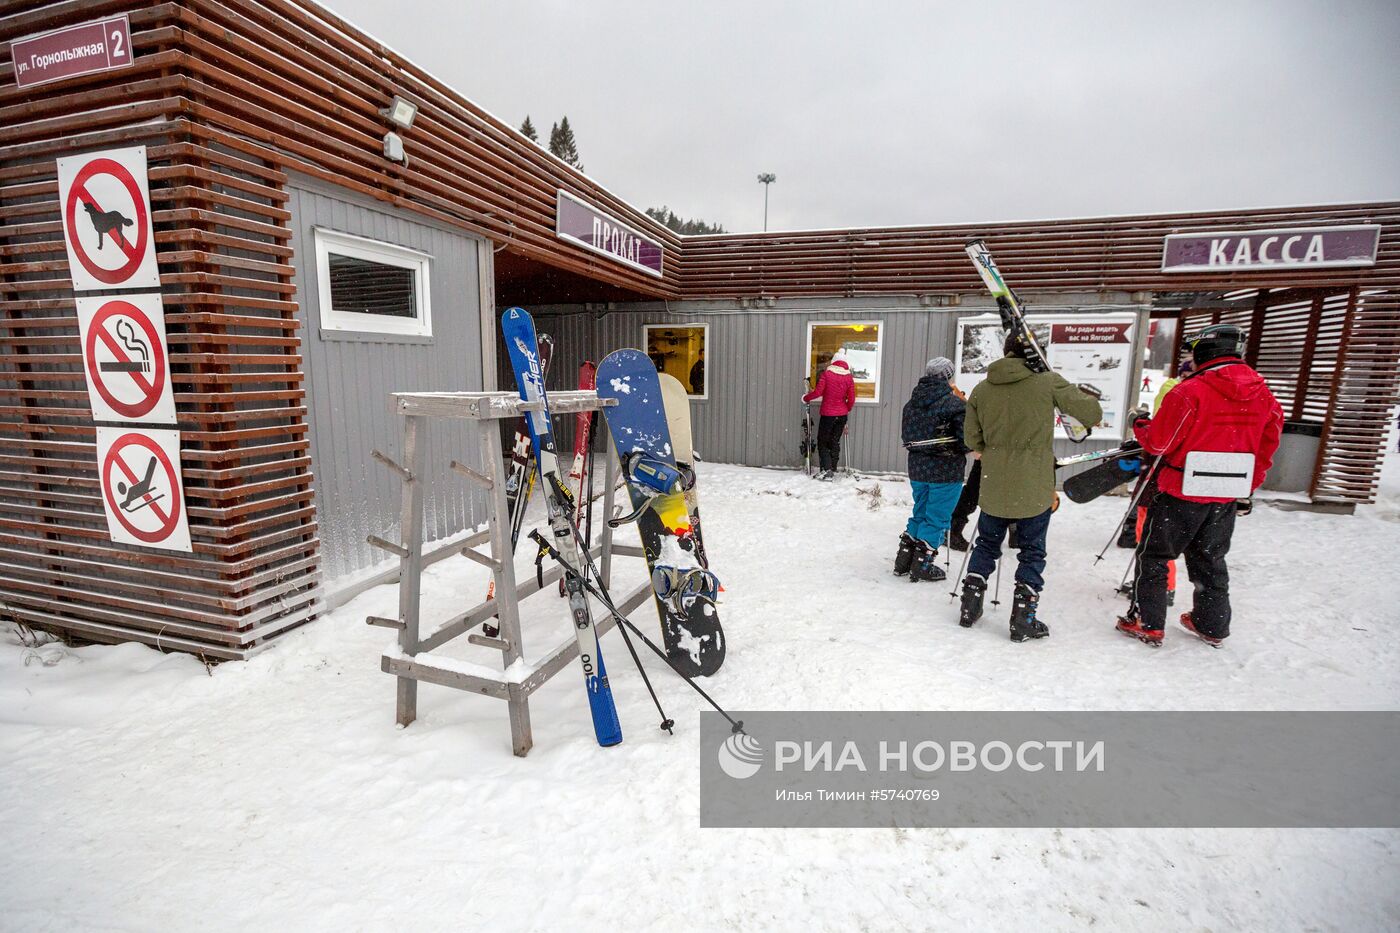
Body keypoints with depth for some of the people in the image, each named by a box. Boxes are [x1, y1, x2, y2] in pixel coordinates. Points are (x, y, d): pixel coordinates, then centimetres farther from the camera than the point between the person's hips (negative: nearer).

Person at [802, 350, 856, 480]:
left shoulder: (826, 373, -8)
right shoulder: (849, 377, 0)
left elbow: (818, 392, -13)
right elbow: (851, 399, 0)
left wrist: (805, 398, 4)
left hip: (827, 413, -3)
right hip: (842, 414, 4)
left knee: (822, 441, 5)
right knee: (835, 441, 13)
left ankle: (826, 469, -8)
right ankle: (833, 469, 16)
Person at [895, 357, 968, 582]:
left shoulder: (911, 403, 5)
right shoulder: (955, 405, -15)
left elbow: (905, 435, 10)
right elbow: (966, 441, -18)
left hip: (917, 469, 6)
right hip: (946, 471, -6)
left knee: (920, 513, 19)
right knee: (936, 518, 6)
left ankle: (904, 561, 22)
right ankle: (922, 565, 11)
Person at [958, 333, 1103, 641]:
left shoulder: (981, 389, 0)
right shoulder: (1048, 381, -10)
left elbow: (972, 439, 4)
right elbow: (1092, 413, -4)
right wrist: (1087, 397, 17)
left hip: (994, 487, 3)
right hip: (1034, 489, -3)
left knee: (986, 545, 18)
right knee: (1032, 552, 11)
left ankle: (970, 608, 22)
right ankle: (1023, 621, 16)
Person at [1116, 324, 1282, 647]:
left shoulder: (1189, 392, -18)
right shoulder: (1263, 395, 5)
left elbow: (1158, 441, -14)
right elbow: (1267, 447, 12)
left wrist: (1139, 425, 7)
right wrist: (1246, 488, 21)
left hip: (1182, 493, -6)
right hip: (1227, 498, 7)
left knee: (1154, 554, 6)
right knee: (1210, 558, 20)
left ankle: (1147, 622, 9)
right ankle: (1212, 625, 31)